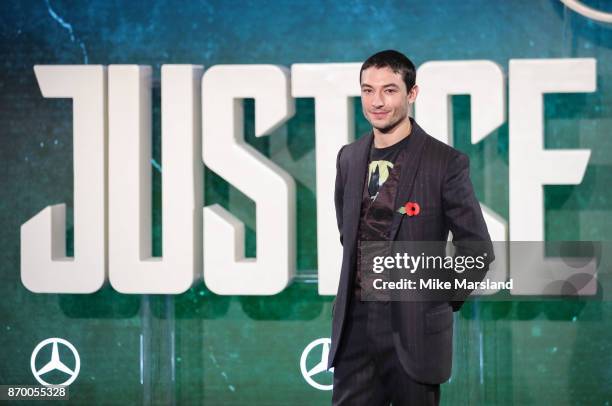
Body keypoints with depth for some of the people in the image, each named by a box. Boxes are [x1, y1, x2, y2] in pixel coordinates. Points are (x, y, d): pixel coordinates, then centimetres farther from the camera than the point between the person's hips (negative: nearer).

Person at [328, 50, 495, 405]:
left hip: (414, 330, -4)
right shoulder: (349, 158, 8)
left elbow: (477, 249, -5)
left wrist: (442, 301, 0)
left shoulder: (446, 163, -9)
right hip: (355, 324, 4)